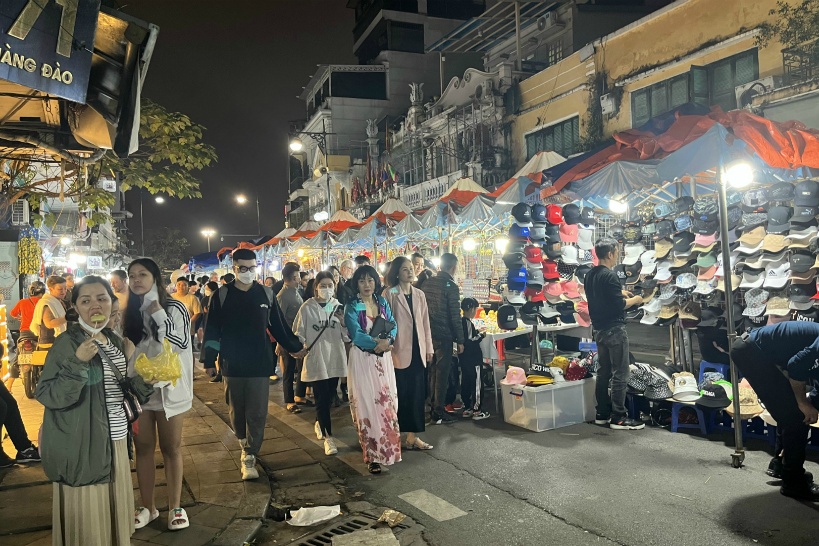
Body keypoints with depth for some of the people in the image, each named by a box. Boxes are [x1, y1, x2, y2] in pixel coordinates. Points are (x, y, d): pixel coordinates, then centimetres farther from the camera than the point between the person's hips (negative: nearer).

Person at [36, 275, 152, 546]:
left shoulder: (116, 341, 6)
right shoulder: (66, 343, -12)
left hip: (115, 441, 6)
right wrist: (78, 362, -28)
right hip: (83, 445, -6)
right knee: (87, 511, 6)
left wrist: (144, 378, -4)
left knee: (114, 507, 17)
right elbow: (46, 395, -17)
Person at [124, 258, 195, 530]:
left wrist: (159, 315, -18)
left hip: (168, 388, -3)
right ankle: (148, 506, 25)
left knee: (171, 448, 7)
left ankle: (175, 506, 19)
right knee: (143, 448, 11)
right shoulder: (129, 312, 5)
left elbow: (182, 344, -15)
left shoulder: (174, 307, -7)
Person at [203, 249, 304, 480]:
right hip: (232, 365, 0)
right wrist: (209, 361, -1)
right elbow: (212, 331, 1)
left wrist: (295, 347, 13)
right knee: (236, 410, 13)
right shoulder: (222, 295, -1)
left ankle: (249, 457, 8)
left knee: (257, 413, -1)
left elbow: (278, 325, 10)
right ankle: (244, 443, 38)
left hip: (260, 364, 0)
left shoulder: (266, 294, 2)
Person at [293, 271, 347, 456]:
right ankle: (328, 437, 5)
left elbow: (347, 335, 4)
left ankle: (319, 424, 42)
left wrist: (344, 321, -14)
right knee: (322, 399, -5)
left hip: (335, 359, 4)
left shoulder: (338, 307, 3)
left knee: (329, 397, 17)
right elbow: (299, 333, 1)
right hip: (316, 360, -4)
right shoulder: (307, 308, -5)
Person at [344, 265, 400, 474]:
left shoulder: (383, 303, 8)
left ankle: (387, 446, 21)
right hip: (363, 359, -4)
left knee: (387, 402, 7)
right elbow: (356, 335, -16)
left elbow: (393, 326, 1)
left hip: (383, 358, 4)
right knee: (367, 404, -1)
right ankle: (372, 454, 6)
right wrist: (377, 343, -25)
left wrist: (387, 341, -19)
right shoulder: (352, 307, -5)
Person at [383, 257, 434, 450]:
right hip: (400, 351, -5)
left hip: (417, 351, 5)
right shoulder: (390, 294, -4)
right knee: (399, 394, 1)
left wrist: (429, 348, 12)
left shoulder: (419, 294, 12)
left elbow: (425, 322, 13)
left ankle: (412, 436, 16)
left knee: (417, 395, 6)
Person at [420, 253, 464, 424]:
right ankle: (438, 412, 4)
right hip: (443, 335, -7)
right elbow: (455, 315, -15)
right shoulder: (451, 286, -13)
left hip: (427, 333, 7)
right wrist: (460, 340, -9)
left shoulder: (427, 283, 7)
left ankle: (432, 405, 28)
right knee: (442, 373, 0)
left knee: (432, 370, 18)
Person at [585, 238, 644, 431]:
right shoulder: (610, 276, -18)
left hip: (599, 329, 9)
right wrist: (635, 299, -3)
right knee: (620, 374, -3)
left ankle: (602, 414, 18)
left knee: (603, 372, 13)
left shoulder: (590, 275, 9)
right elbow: (619, 306, -19)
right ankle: (618, 418, 1)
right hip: (614, 330, -9)